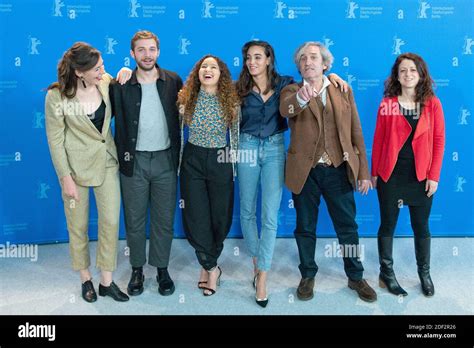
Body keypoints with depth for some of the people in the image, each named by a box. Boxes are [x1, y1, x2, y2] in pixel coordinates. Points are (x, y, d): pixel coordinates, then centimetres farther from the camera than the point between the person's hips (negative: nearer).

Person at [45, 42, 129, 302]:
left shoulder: (106, 82, -6)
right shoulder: (56, 97, -16)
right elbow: (55, 141, -10)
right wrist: (66, 179, -12)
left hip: (106, 163, 3)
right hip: (76, 166, -3)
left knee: (111, 221, 5)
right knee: (78, 226, 10)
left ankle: (107, 281, 21)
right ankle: (85, 278, 32)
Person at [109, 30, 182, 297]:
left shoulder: (174, 81, 1)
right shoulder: (120, 85, -3)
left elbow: (182, 115, 5)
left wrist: (177, 154, -3)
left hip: (165, 160, 1)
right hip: (133, 161, 0)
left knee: (164, 219, 10)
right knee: (134, 219, 10)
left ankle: (162, 269, 27)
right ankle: (137, 270, 28)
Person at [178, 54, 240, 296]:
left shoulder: (231, 101, -4)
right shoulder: (186, 98, -3)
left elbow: (235, 135, 3)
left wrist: (234, 163, 3)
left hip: (220, 162, 0)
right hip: (193, 161, 0)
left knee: (220, 216, 7)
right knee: (196, 217, 1)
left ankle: (207, 265, 29)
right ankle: (212, 268, 19)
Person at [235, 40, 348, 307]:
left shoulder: (284, 84, 2)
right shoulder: (240, 89, 2)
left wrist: (330, 75, -3)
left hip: (274, 149, -1)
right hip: (248, 148, 1)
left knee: (270, 215, -7)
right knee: (247, 211, 8)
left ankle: (262, 276, 0)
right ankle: (257, 260, 29)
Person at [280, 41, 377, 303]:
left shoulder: (344, 92, 7)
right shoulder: (291, 91, 1)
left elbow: (356, 133, 5)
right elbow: (285, 109, -24)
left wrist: (364, 171, 1)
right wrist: (301, 98, -48)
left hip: (339, 171, 1)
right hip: (305, 172, -1)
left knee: (348, 227, 10)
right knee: (305, 227, 11)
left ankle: (356, 277, 29)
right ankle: (308, 276, 30)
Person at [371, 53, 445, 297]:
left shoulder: (432, 103, 1)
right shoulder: (387, 103, -1)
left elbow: (438, 140, 0)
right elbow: (378, 139, 1)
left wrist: (434, 176, -5)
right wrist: (374, 172, 1)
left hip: (421, 176, 1)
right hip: (390, 175, -1)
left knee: (421, 225, 11)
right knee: (387, 224, 8)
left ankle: (424, 273, 29)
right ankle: (386, 273, 22)